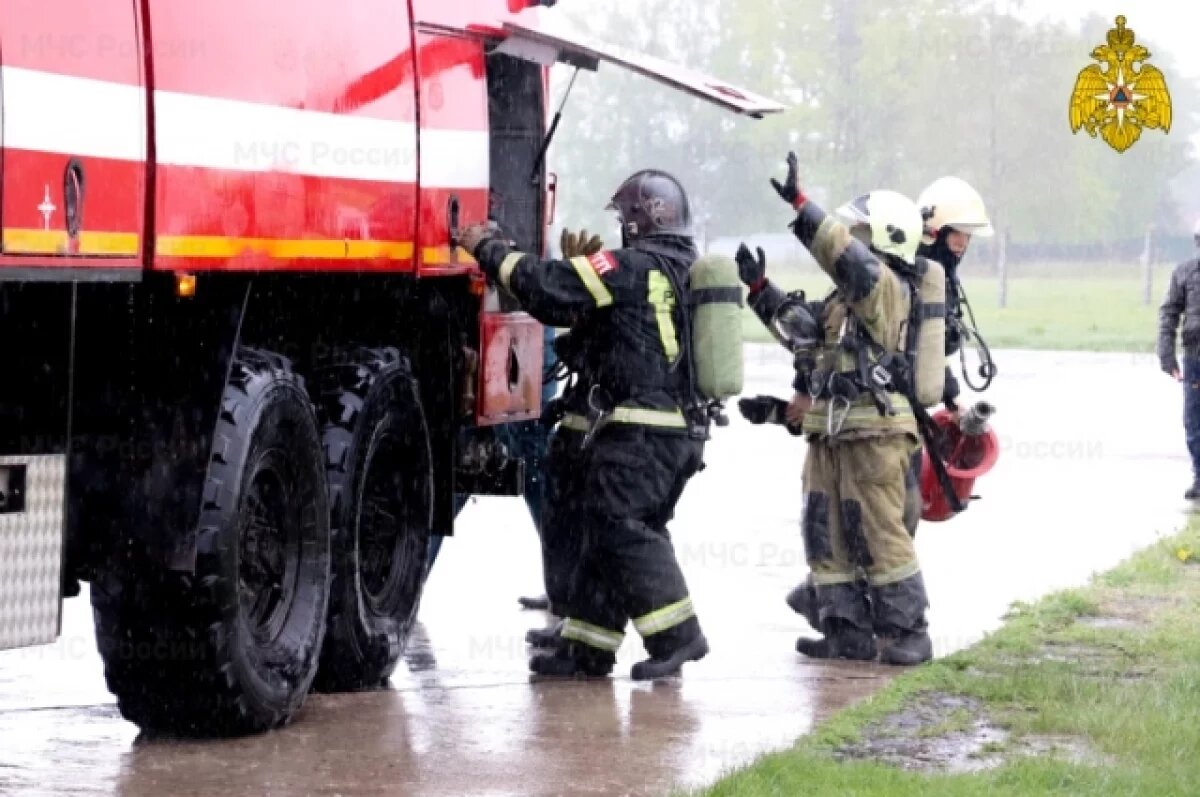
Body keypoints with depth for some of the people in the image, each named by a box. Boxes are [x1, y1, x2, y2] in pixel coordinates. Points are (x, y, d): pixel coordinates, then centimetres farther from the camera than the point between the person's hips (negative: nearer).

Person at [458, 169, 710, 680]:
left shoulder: (634, 269, -12)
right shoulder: (691, 273, 18)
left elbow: (549, 288, -14)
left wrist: (489, 249, -3)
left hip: (637, 433, -10)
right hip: (681, 432, 10)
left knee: (621, 530, -9)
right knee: (603, 532, 12)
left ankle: (677, 635, -12)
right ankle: (586, 648, 14)